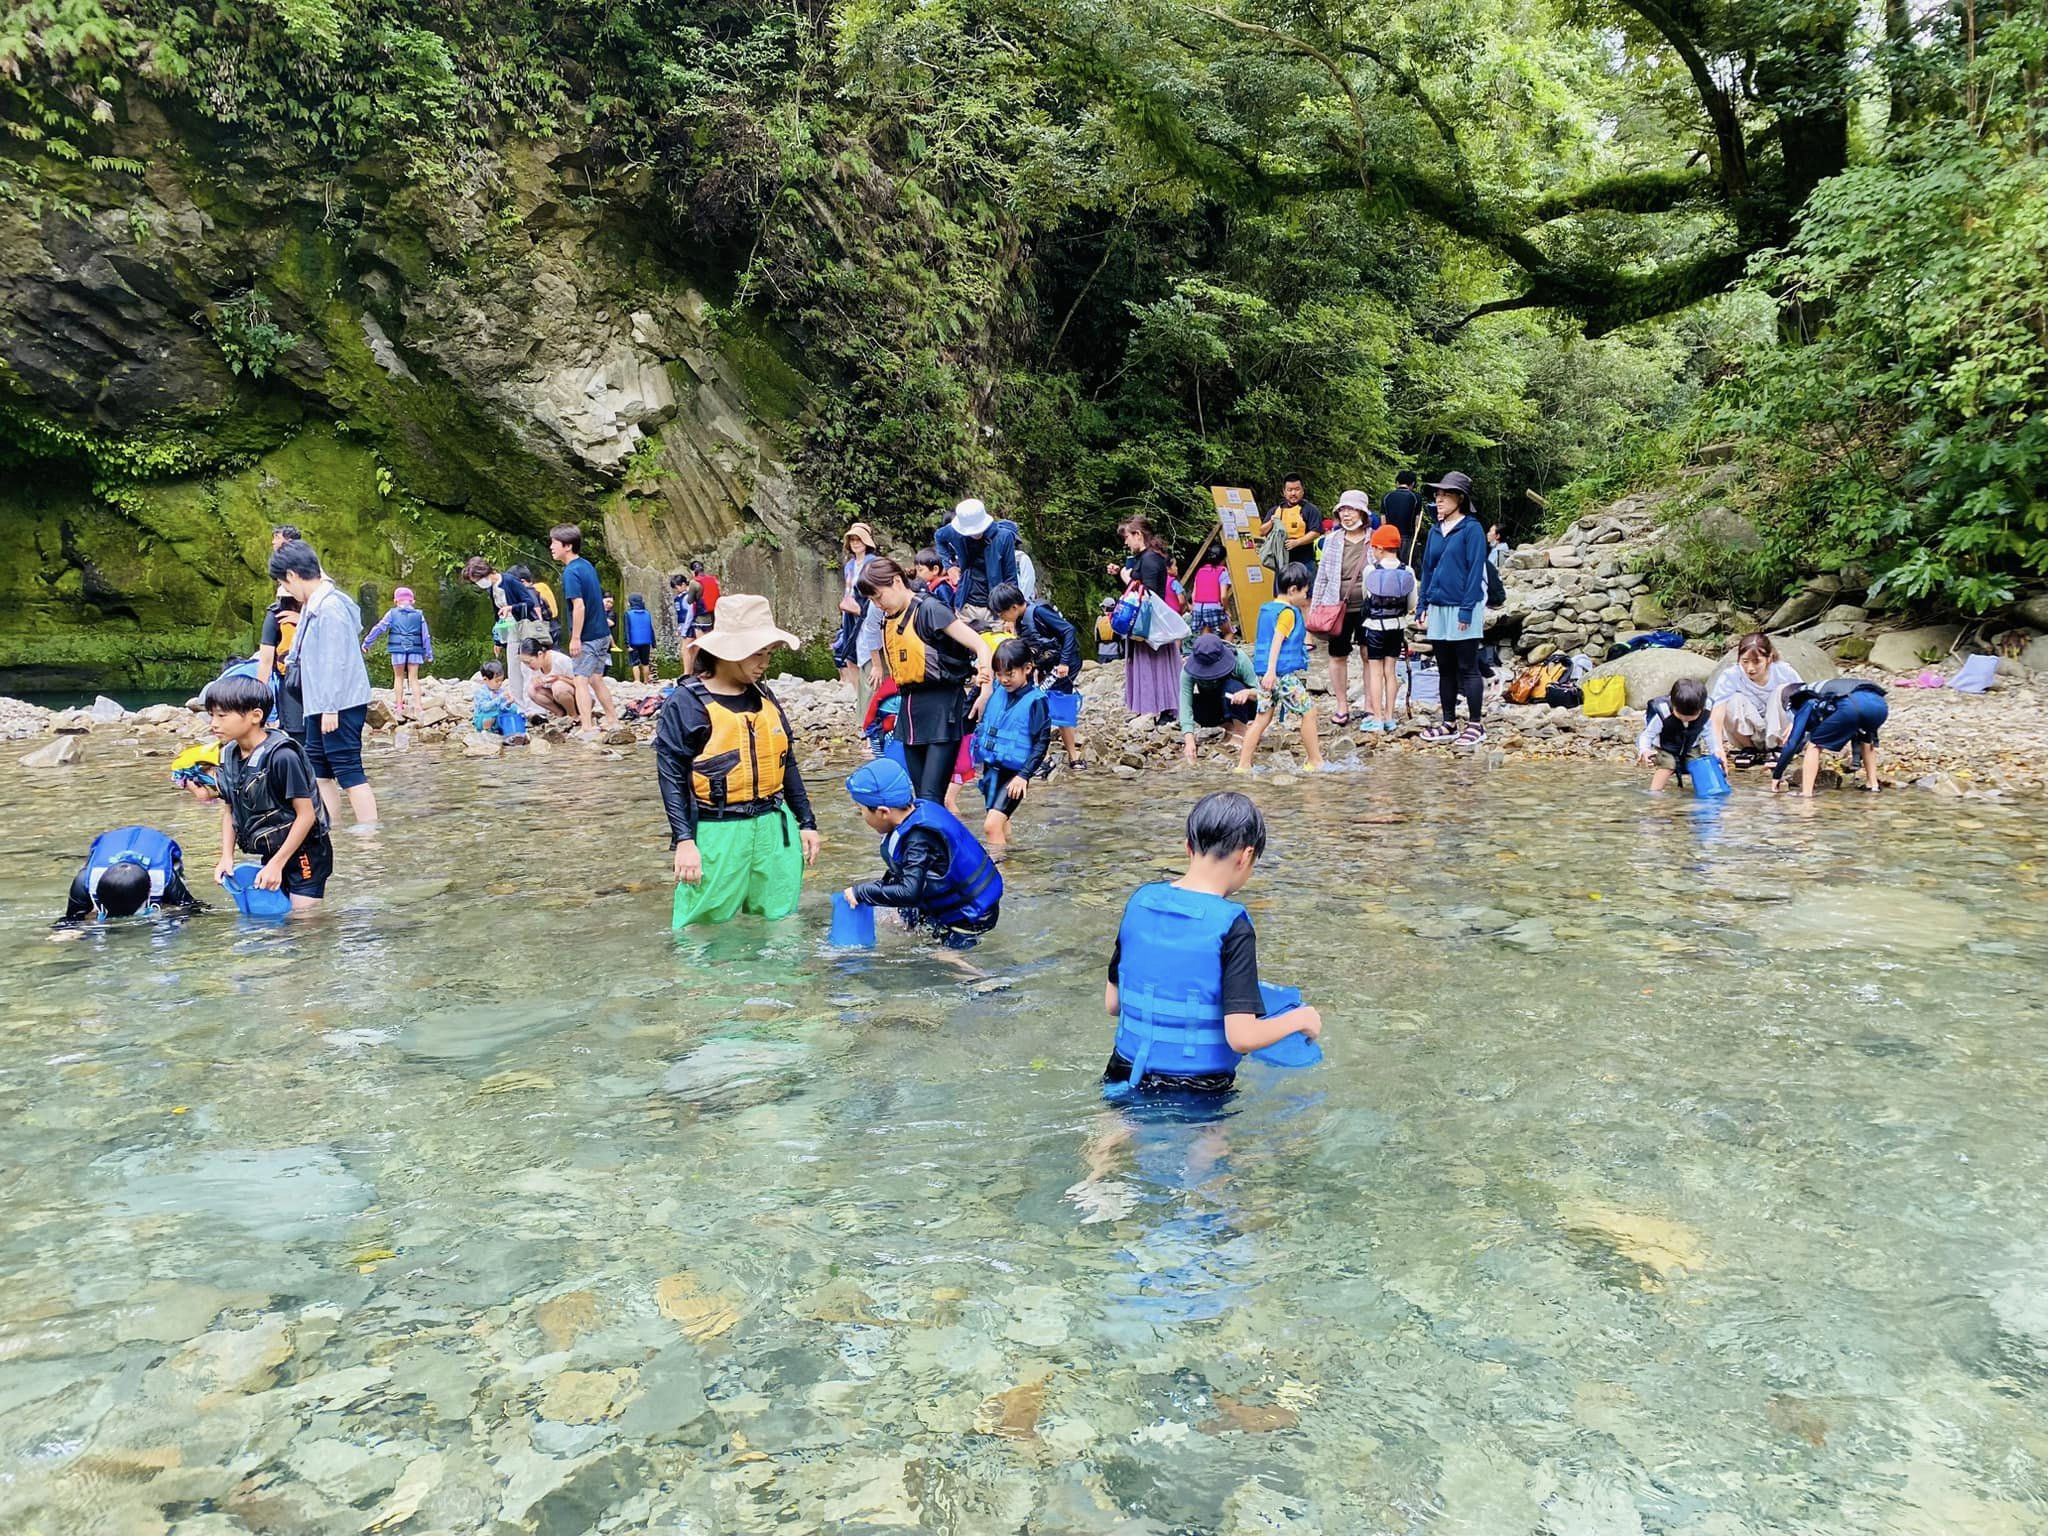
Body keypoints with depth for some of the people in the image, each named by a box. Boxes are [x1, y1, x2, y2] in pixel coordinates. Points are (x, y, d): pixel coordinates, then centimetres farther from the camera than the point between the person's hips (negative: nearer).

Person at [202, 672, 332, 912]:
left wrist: (276, 863, -18)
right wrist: (227, 856, -1)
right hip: (271, 854, 7)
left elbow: (306, 814, -21)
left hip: (304, 854, -7)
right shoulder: (228, 756, 0)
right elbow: (228, 810, 11)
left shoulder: (282, 755, -23)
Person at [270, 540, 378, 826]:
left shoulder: (330, 607, -17)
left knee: (348, 770, -9)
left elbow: (336, 662, -19)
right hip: (321, 705, 10)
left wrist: (330, 708, -19)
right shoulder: (314, 605, 13)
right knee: (318, 769, 13)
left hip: (341, 704, -10)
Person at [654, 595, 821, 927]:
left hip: (774, 828, 6)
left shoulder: (764, 696, 12)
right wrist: (684, 840, -14)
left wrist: (806, 822, 17)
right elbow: (671, 777, -8)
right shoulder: (687, 701, -6)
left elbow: (787, 764, 18)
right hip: (717, 834, -5)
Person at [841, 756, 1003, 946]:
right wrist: (874, 887, 2)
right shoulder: (919, 810, -1)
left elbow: (909, 893, -35)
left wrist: (861, 893, -26)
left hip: (973, 914, -9)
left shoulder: (919, 840, -28)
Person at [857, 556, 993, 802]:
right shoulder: (888, 619, 12)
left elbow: (979, 645, -18)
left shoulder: (929, 609, -11)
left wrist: (985, 682, -33)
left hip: (941, 708, -8)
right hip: (910, 709, 8)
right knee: (921, 796, 9)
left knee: (931, 797, -12)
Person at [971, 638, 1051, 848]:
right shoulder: (996, 691, 5)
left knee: (992, 824, -18)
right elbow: (982, 724, 21)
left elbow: (1043, 742, -13)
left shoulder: (1036, 700, -12)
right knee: (1001, 825, 18)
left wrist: (1024, 775, -17)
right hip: (991, 768, 6)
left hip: (1014, 773, -6)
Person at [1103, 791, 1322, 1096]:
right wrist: (1300, 1019, -1)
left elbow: (1112, 1003, 9)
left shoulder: (1140, 901, 1)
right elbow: (1242, 1037, -18)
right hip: (1196, 1092, -6)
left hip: (1126, 1077, 6)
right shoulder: (1231, 926, -15)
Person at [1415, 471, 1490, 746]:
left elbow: (1475, 570, -12)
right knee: (1445, 669, 11)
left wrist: (1467, 609, -17)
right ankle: (1449, 723, 19)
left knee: (1467, 669, -1)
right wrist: (1423, 604, 10)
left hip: (1462, 608, -7)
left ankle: (1475, 726, 5)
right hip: (1438, 608, 7)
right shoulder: (1437, 531, 12)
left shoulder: (1471, 529, -8)